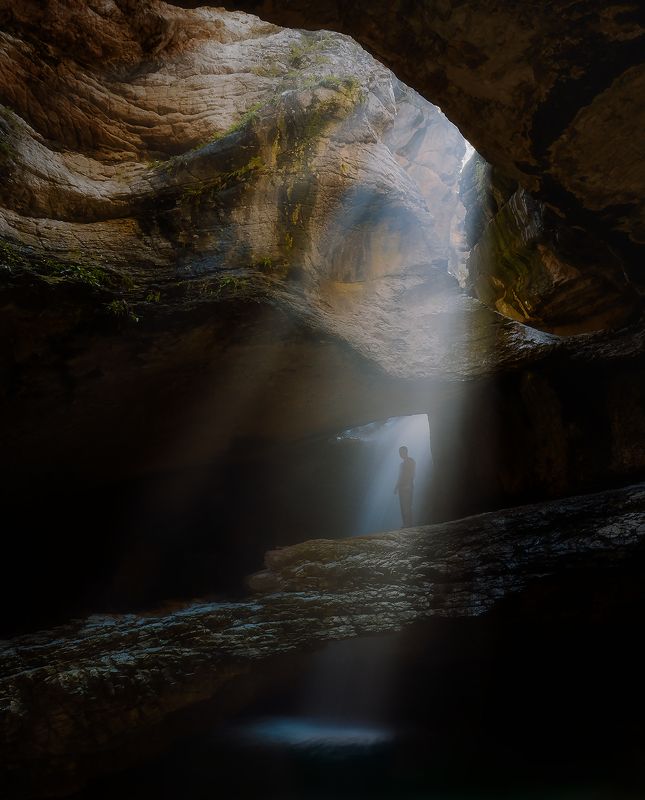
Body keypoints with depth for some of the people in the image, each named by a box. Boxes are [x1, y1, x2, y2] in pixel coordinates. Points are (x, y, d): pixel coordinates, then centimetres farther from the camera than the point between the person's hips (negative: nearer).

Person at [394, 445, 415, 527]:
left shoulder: (411, 461, -3)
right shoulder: (403, 462, 21)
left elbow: (411, 475, -12)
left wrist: (408, 486, -21)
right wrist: (396, 487, 19)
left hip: (408, 487, -8)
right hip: (402, 487, 8)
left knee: (407, 506, -12)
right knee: (403, 506, 4)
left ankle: (408, 524, -12)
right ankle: (405, 524, 6)